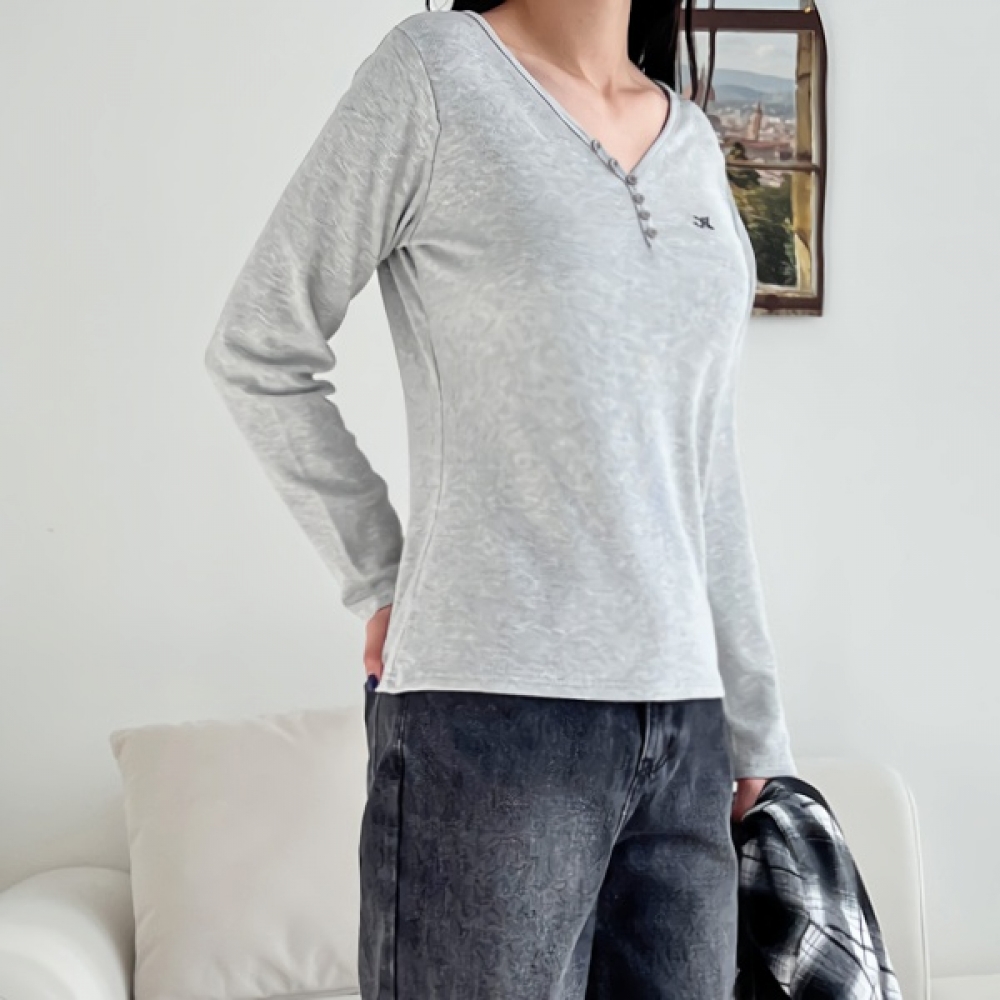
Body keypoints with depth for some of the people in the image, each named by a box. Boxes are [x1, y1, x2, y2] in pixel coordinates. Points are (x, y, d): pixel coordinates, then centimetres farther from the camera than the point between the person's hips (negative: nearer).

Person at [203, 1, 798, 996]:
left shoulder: (693, 140, 15)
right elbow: (256, 353, 2)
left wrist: (755, 726, 16)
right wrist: (379, 579, 0)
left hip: (682, 725, 6)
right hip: (493, 703, -5)